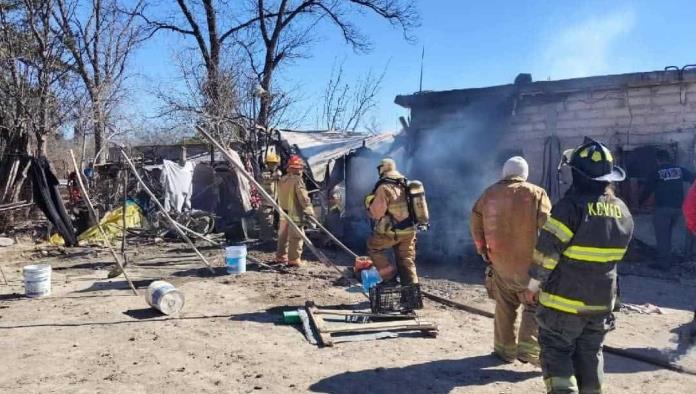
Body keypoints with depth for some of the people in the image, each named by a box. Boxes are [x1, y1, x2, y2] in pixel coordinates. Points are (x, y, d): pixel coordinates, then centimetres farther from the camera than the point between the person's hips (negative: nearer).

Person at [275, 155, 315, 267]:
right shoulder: (297, 180, -15)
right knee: (296, 237, -1)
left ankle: (281, 257, 24)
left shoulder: (282, 180, 10)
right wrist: (310, 212, -12)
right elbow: (304, 198, -18)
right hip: (295, 214, -8)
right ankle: (294, 260, 1)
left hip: (283, 213, 8)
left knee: (283, 236, 16)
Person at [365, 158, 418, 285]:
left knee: (373, 247, 16)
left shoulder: (384, 188, -16)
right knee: (407, 260, 13)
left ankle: (389, 277, 9)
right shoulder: (405, 185, 8)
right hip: (409, 230, 7)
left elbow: (375, 213, -16)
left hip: (392, 231, -7)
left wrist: (369, 202, 3)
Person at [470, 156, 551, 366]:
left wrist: (483, 250, 20)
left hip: (500, 262, 4)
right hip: (529, 263, -3)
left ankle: (505, 348, 20)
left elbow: (476, 225, 10)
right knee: (534, 305, 7)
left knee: (504, 306, 15)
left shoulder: (489, 194, 3)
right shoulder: (536, 194, -6)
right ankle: (528, 348, -3)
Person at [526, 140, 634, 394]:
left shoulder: (571, 205, -19)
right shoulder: (622, 211, 3)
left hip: (565, 298, -6)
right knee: (590, 354, 18)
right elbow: (614, 254, 12)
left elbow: (547, 251, -18)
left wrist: (533, 286, -7)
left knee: (556, 350, 6)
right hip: (603, 299, 6)